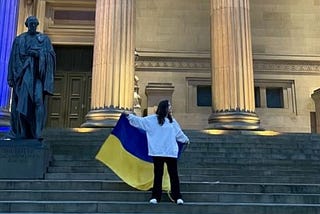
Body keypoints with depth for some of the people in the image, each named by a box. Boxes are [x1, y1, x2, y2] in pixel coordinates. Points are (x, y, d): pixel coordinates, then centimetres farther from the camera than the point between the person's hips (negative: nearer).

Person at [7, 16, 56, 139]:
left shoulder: (44, 39, 12)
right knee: (21, 101, -4)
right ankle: (19, 132, 7)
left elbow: (51, 55, 3)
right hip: (23, 73, 1)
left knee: (38, 99, -16)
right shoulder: (19, 40, 13)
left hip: (37, 73, -1)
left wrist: (38, 54, -15)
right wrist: (11, 78, 3)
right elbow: (13, 59, 9)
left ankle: (35, 132, -14)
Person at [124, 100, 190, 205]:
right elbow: (140, 121, -2)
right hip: (158, 152, -3)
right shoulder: (152, 119, 1)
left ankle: (177, 197, 11)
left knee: (173, 174, 5)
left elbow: (179, 133, 29)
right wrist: (129, 116, -11)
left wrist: (185, 139, 42)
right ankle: (156, 196, 12)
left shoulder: (172, 121, 15)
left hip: (171, 152, 3)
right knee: (158, 174, 4)